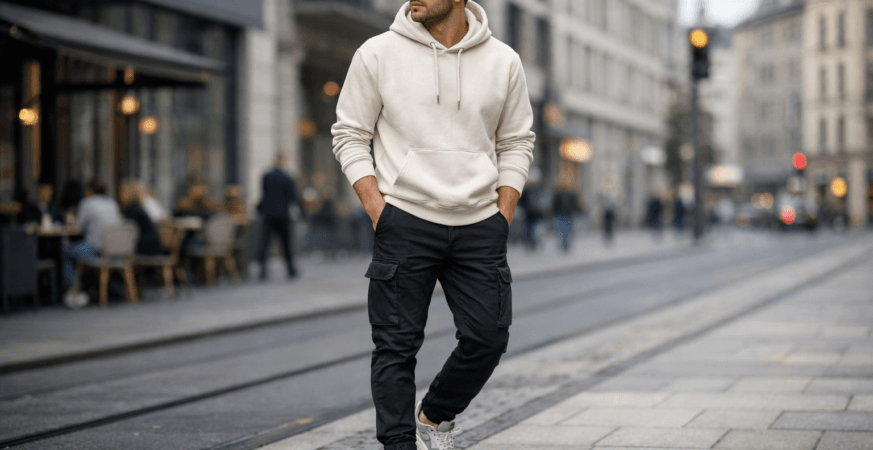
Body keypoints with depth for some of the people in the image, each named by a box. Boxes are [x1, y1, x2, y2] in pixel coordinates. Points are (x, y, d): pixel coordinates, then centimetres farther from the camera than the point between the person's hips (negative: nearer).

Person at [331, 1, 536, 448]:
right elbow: (350, 134, 2)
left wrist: (503, 216, 2)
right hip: (405, 225, -2)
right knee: (397, 346, -2)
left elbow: (516, 142, 12)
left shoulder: (503, 62, 3)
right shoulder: (377, 54, -2)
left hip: (480, 227, 2)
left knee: (488, 338, 1)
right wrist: (378, 210, -7)